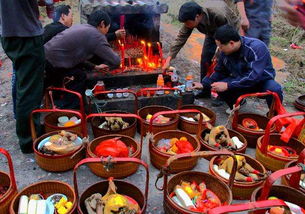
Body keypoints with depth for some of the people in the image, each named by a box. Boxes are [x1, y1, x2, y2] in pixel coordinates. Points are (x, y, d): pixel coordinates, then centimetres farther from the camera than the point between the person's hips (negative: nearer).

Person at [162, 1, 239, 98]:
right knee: (205, 57, -3)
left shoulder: (219, 15, -43)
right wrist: (169, 59, -27)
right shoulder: (191, 19, -27)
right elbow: (180, 38, -23)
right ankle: (205, 90, 11)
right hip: (212, 31, 5)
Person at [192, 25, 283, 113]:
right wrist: (204, 84, -8)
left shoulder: (256, 48, -28)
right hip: (240, 81, 4)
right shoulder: (225, 52, -10)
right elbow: (219, 72, 4)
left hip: (262, 81, -4)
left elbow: (253, 76, -35)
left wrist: (228, 85, -38)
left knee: (274, 90, -36)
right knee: (219, 87, -22)